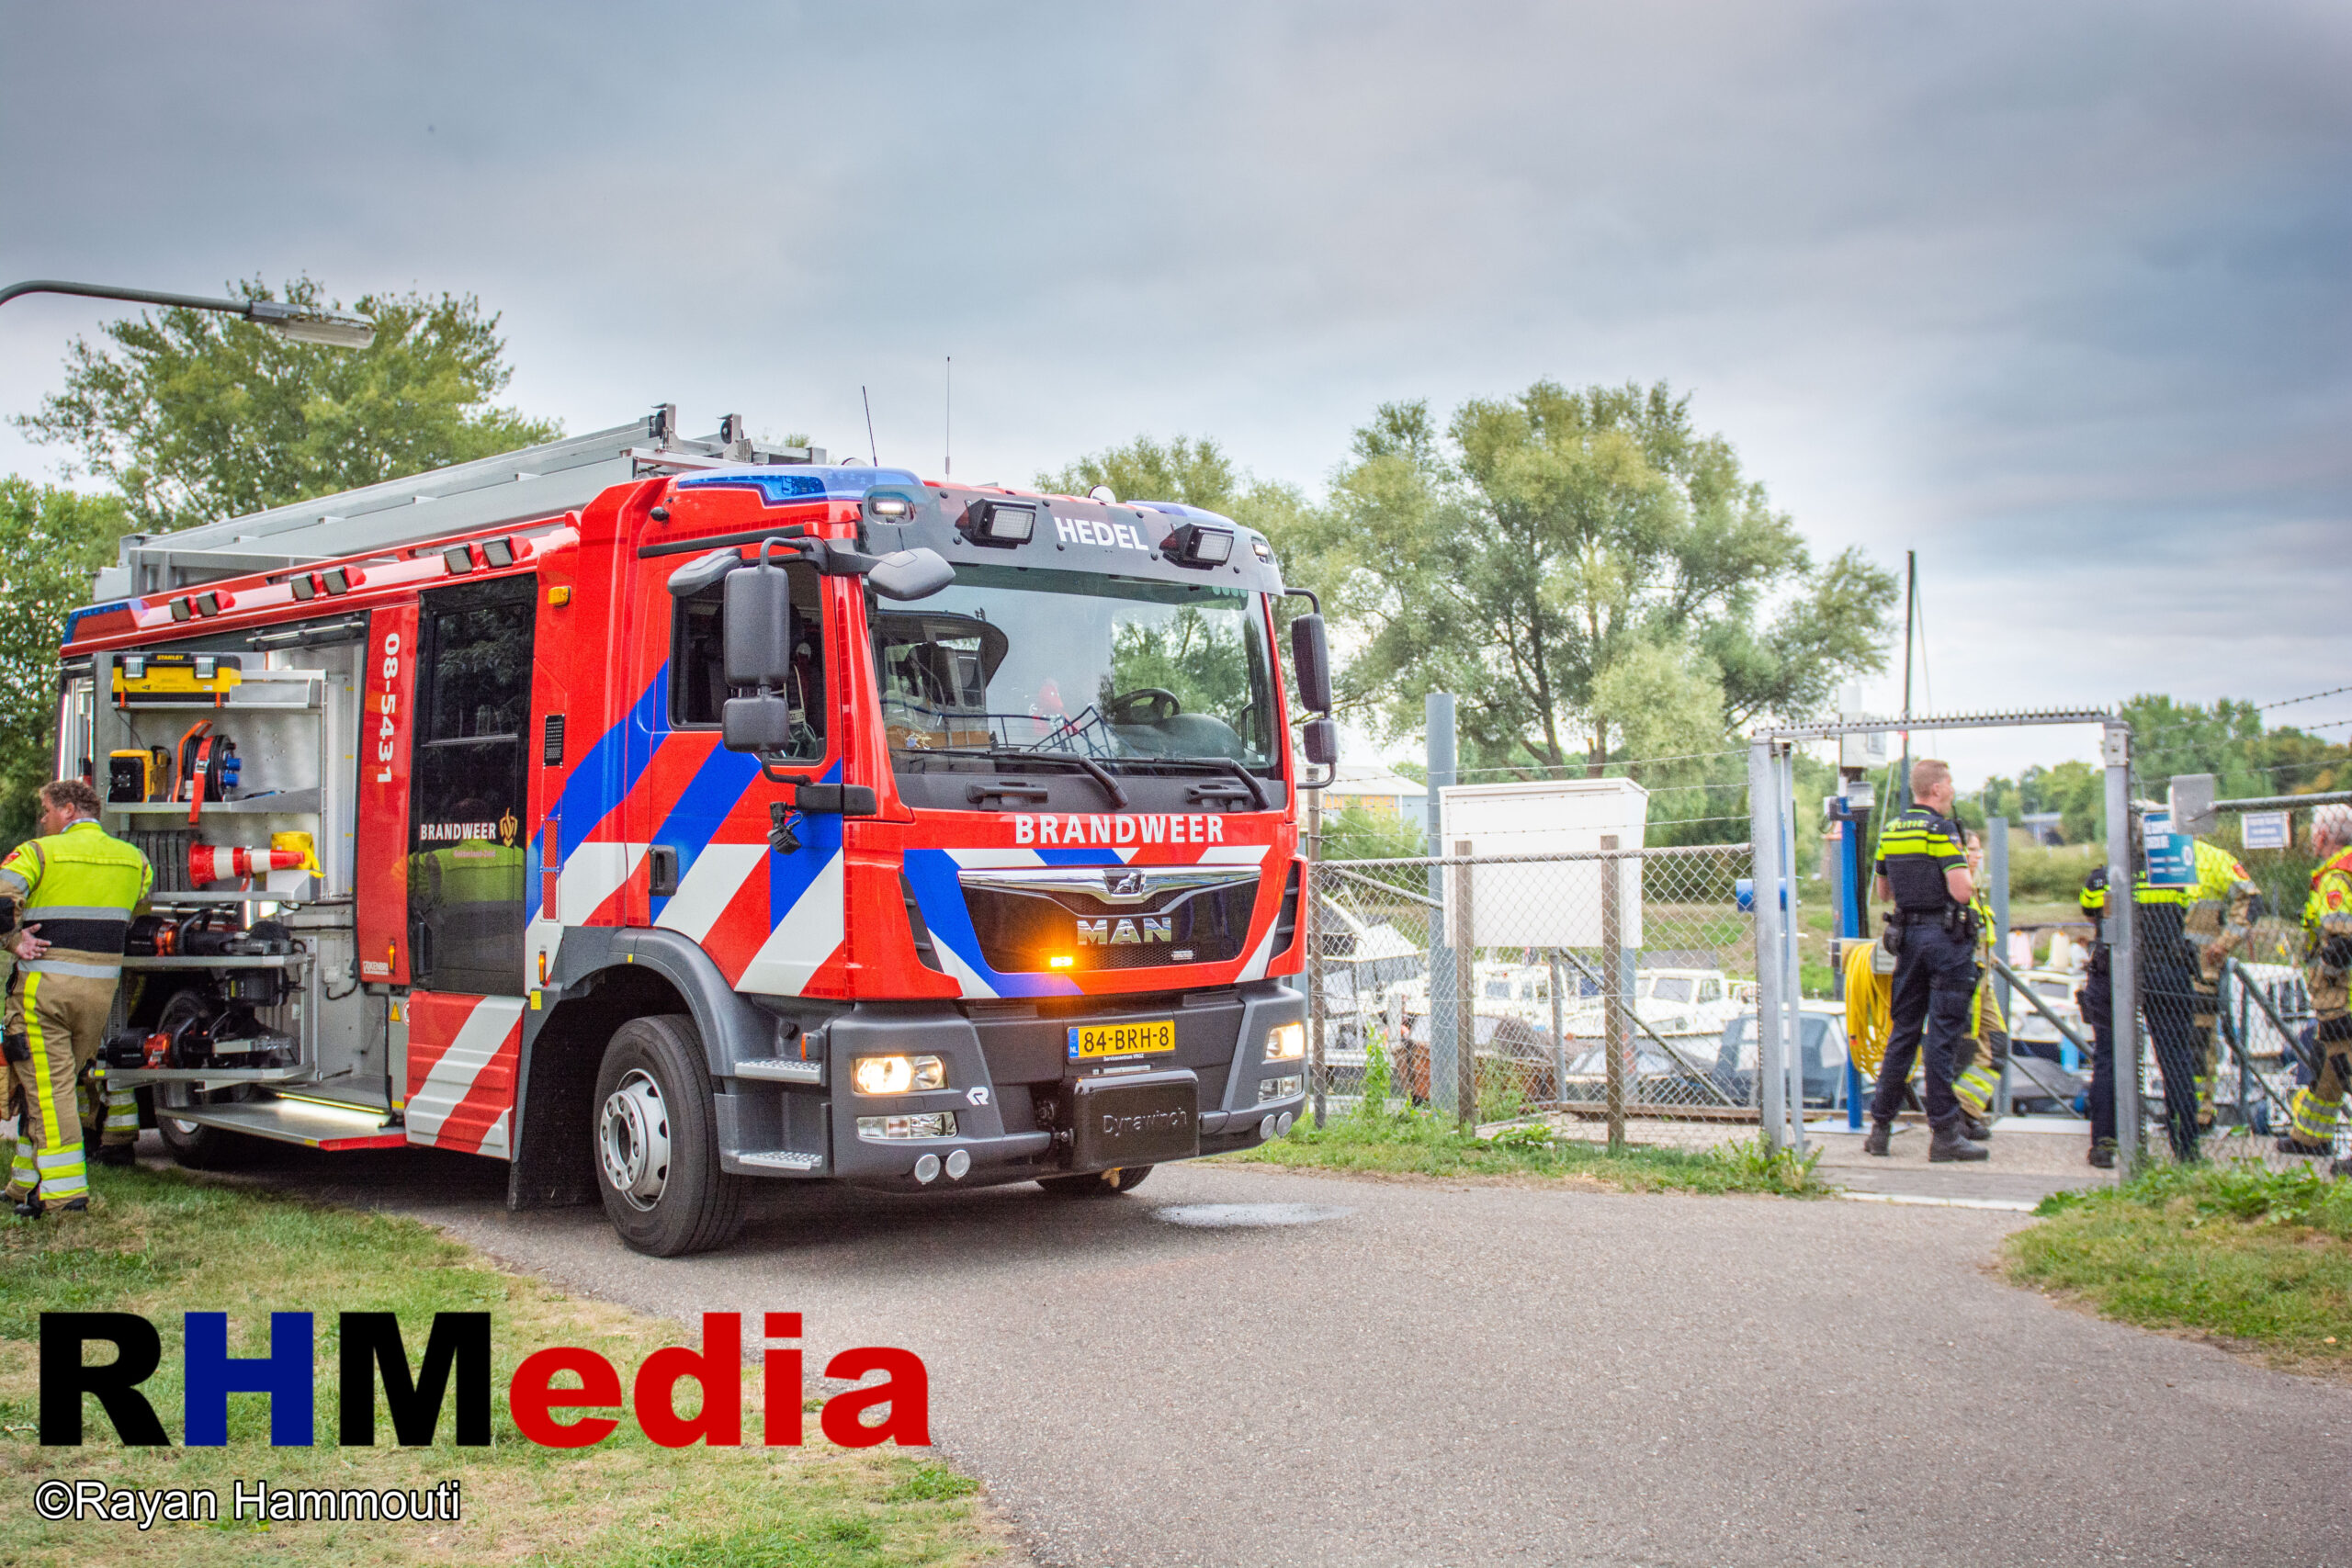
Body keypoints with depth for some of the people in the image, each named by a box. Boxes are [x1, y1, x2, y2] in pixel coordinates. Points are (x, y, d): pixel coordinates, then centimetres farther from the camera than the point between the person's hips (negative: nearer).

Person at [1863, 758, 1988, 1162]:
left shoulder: (1890, 831, 11)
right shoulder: (1941, 829, -12)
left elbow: (1883, 893, 19)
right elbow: (1961, 889, -20)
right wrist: (1971, 878, 1)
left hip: (1907, 936, 7)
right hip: (1946, 936, -7)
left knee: (1902, 1031, 12)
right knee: (1943, 1035, -5)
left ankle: (1881, 1126, 13)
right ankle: (1945, 1134, -3)